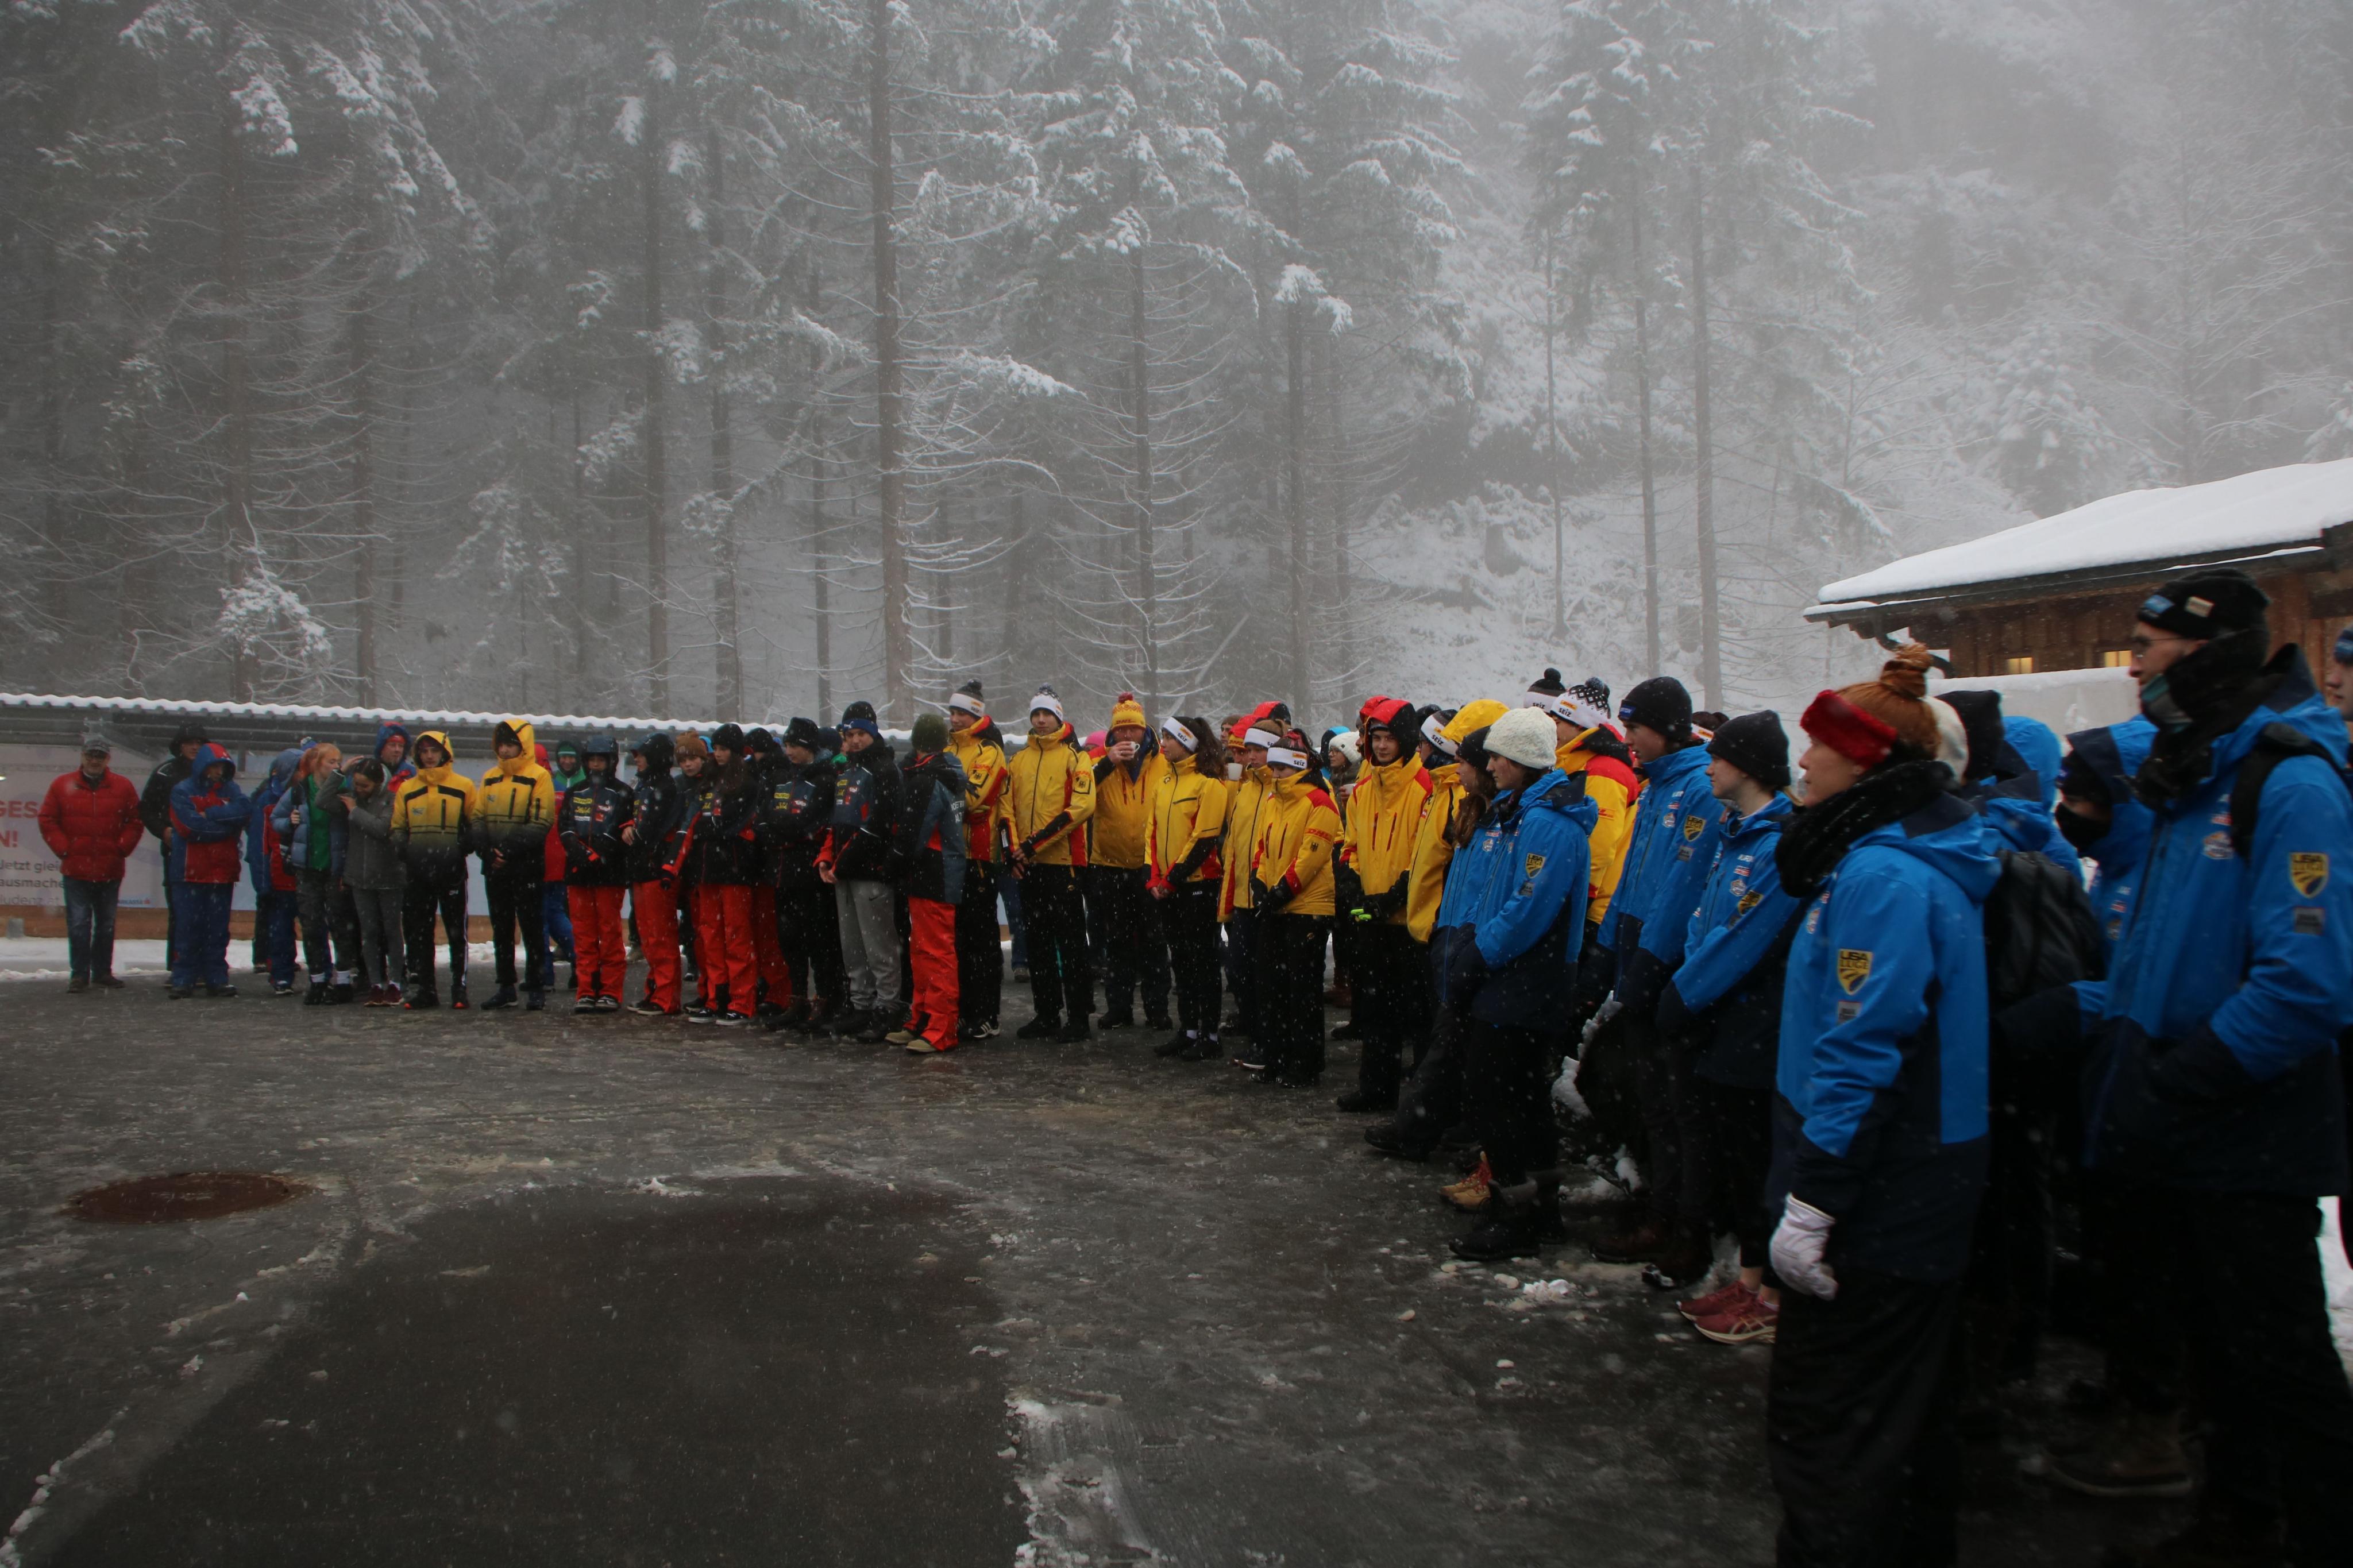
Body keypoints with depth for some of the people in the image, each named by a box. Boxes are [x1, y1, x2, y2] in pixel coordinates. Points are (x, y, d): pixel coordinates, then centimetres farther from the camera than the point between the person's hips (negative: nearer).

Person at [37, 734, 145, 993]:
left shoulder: (123, 787, 4)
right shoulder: (62, 785, 3)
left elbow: (136, 822, 6)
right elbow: (48, 821, 5)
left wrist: (121, 849, -4)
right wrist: (64, 850, -4)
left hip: (110, 871, 1)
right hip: (75, 870, -1)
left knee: (107, 924, 9)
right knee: (78, 924, -2)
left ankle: (103, 972, 18)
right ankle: (79, 974, 4)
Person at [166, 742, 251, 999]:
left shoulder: (229, 790, 11)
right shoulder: (182, 791, 1)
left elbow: (245, 810, -9)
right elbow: (191, 825, -13)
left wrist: (210, 815, -13)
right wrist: (226, 826, -5)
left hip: (223, 870, 3)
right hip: (192, 870, -3)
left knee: (219, 928, 5)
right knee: (190, 927, -1)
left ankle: (217, 978, 10)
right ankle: (183, 979, 5)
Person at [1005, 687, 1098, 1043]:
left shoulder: (1074, 757, -3)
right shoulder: (1019, 760, 14)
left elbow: (1082, 806, -15)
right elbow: (1009, 807, 13)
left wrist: (1036, 842, -17)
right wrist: (1014, 850, -2)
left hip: (1063, 862, -6)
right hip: (1028, 866, 6)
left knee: (1070, 941, -3)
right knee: (1038, 941, 10)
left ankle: (1078, 1017, 2)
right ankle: (1047, 1014, 19)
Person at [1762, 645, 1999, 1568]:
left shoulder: (1883, 878, -23)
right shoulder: (1932, 861, 10)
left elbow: (1863, 1055, -26)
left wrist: (1811, 1203, -22)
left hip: (1875, 1205, -10)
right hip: (1922, 1193, 10)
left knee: (1825, 1420, 1)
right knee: (1907, 1403, 23)